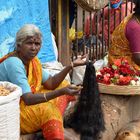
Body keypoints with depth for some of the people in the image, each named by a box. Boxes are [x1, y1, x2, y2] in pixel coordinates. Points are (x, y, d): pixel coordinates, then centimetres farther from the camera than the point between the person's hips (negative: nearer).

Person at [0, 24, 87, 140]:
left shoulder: (32, 59, 1)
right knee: (48, 110, -32)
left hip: (23, 103, 10)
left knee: (63, 85, 8)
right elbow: (28, 99, -33)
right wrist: (61, 92, -40)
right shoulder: (14, 63, -26)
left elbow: (50, 84, 1)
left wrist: (71, 65, -9)